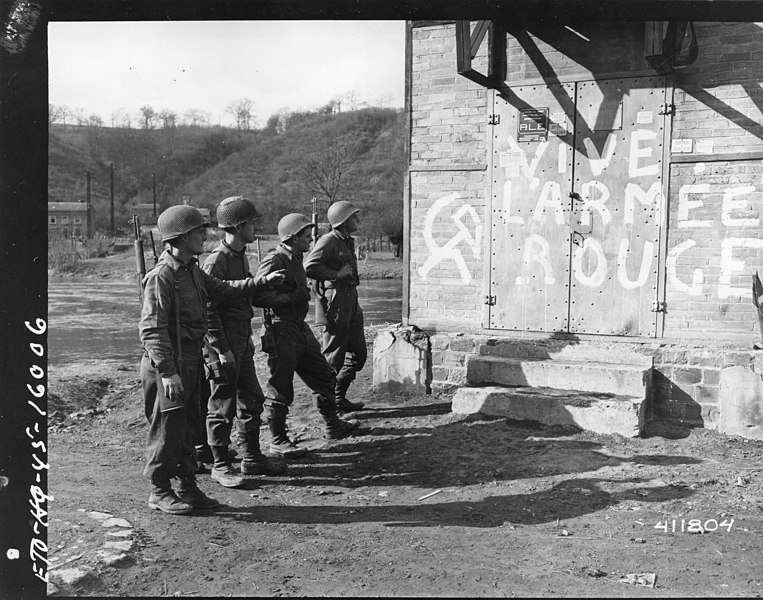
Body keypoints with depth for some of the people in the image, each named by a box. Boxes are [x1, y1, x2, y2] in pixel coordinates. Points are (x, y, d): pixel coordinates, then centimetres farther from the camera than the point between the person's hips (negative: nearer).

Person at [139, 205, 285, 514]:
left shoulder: (192, 270, 11)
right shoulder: (161, 276, -18)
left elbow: (223, 289, 25)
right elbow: (151, 330, -21)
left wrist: (263, 281, 22)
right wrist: (168, 372, -25)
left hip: (191, 361, 9)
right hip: (167, 364, -9)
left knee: (188, 427, 15)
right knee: (167, 428, 0)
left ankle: (187, 486, 26)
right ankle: (159, 491, 14)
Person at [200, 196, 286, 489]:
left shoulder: (241, 257, 11)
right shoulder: (216, 261, -18)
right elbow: (207, 310, -20)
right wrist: (222, 350, -20)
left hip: (242, 343, 9)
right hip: (222, 346, -9)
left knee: (252, 401, 15)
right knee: (222, 407, 1)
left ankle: (252, 458, 27)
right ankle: (220, 466, 14)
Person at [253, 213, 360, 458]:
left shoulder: (296, 259, 14)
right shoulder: (274, 261, -16)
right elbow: (259, 296, -26)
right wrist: (294, 297, -22)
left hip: (300, 328, 10)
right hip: (282, 331, -10)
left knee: (323, 377, 18)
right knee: (280, 389, 0)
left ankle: (333, 425, 34)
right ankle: (278, 441, 12)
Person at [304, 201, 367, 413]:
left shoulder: (348, 242, 18)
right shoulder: (329, 241, -12)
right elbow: (309, 267, -23)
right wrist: (336, 275, -20)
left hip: (351, 300, 10)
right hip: (336, 301, -10)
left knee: (358, 354, 13)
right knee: (333, 358, -3)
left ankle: (339, 398, 23)